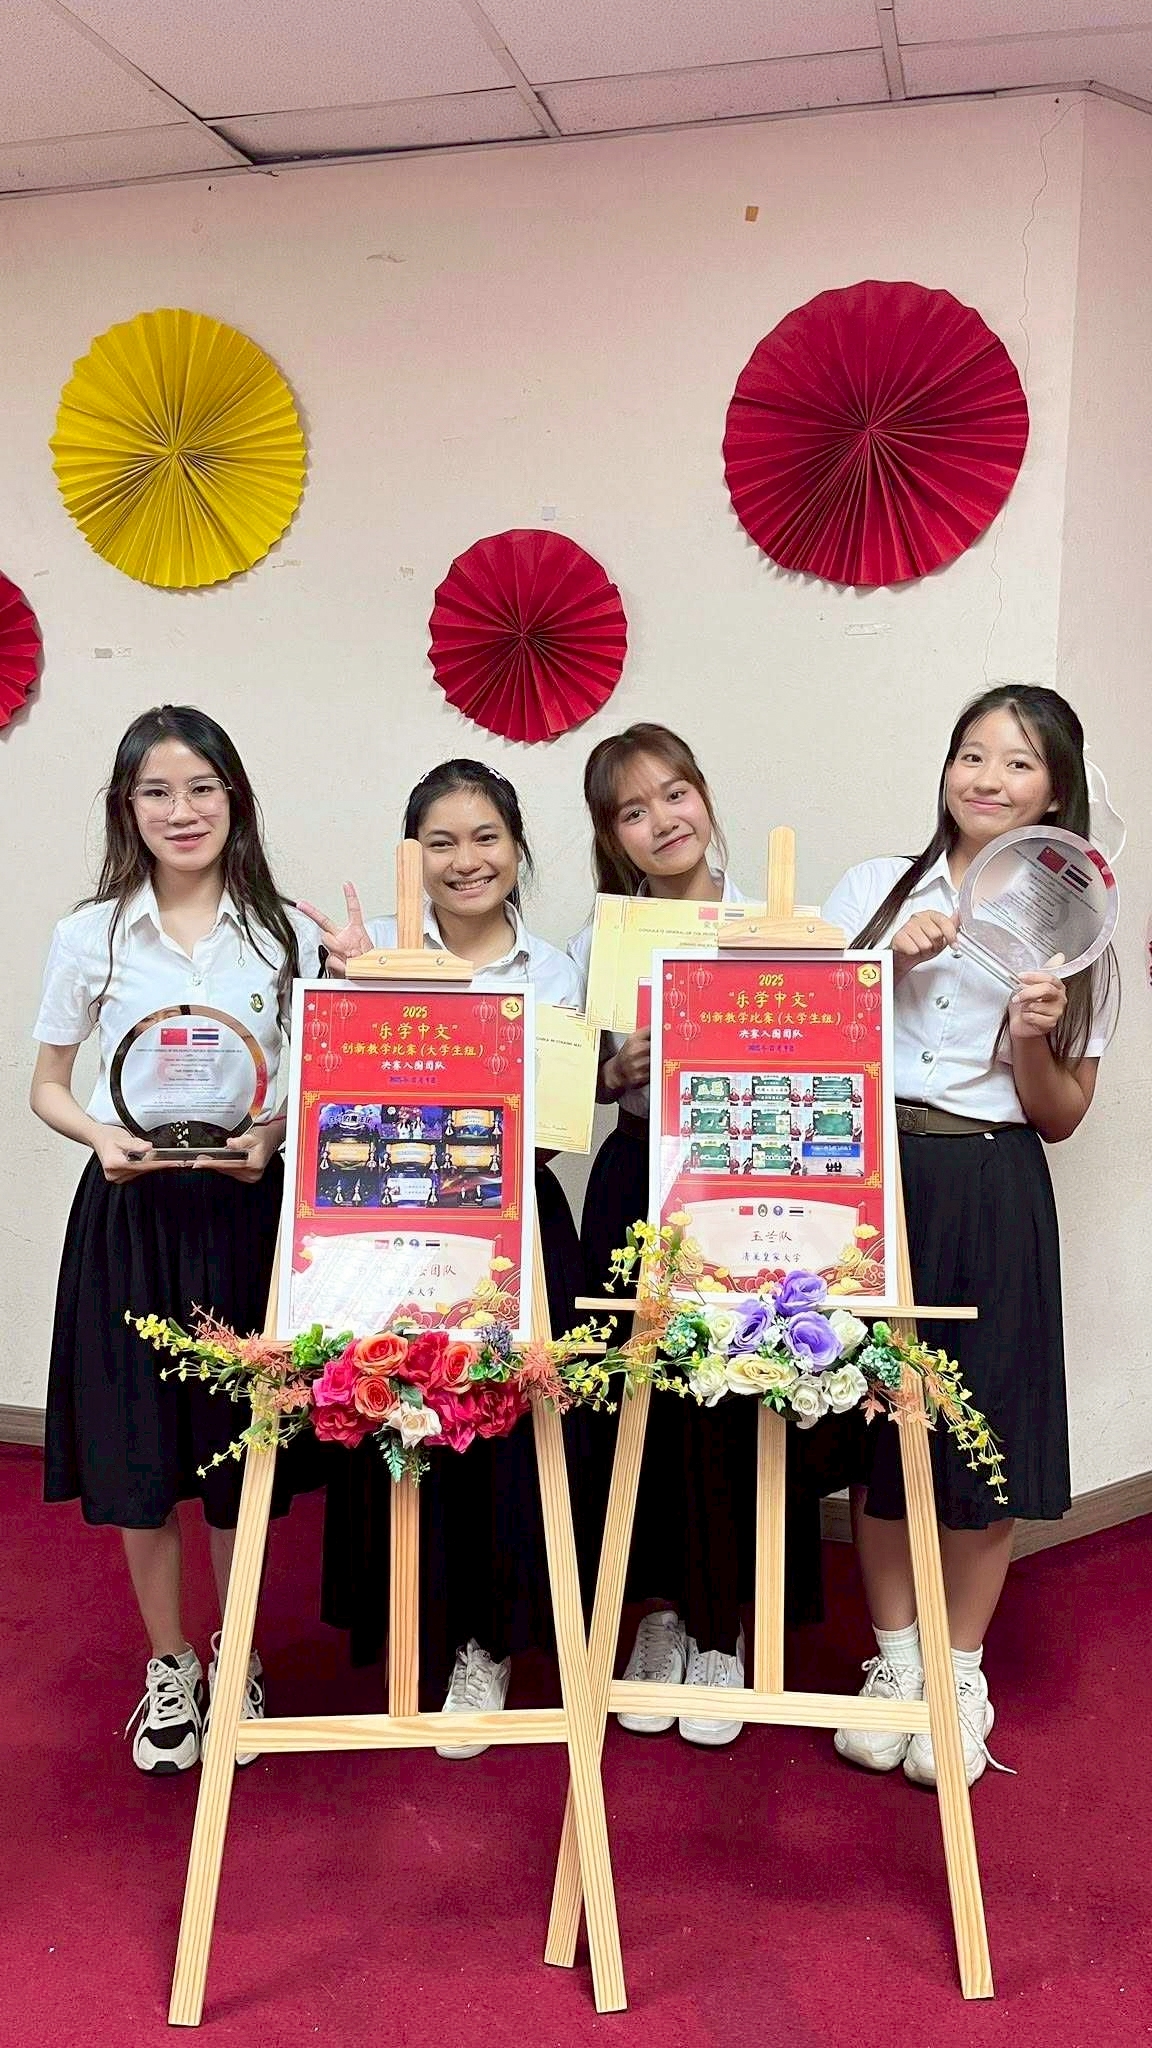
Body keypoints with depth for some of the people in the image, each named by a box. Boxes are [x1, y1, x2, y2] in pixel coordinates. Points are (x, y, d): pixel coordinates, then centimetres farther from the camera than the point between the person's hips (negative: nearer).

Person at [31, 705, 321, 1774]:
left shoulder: (287, 934, 0)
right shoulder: (90, 934, 0)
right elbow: (49, 1085, 7)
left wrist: (273, 1137, -14)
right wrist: (103, 1135, -13)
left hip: (247, 1208, 0)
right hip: (131, 1212, 0)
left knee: (239, 1455, 10)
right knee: (139, 1454, 9)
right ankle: (168, 1665, 32)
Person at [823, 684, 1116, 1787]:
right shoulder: (875, 889, 6)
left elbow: (1060, 1117, 6)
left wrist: (1034, 1037, -13)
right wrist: (888, 962, -10)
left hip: (995, 1198, 0)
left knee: (984, 1445, 4)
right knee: (876, 1426, 7)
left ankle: (961, 1675, 24)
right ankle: (893, 1660, 26)